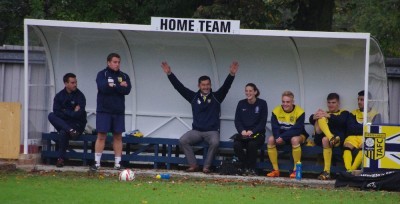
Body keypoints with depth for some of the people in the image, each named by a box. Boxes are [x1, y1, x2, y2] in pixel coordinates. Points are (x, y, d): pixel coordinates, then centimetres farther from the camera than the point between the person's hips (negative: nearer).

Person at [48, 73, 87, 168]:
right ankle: (70, 131, -39)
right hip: (62, 123, 4)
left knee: (63, 132, -35)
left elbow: (79, 114, -14)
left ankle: (61, 159, -24)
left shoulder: (80, 96, -4)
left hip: (77, 125, -4)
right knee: (51, 115, -24)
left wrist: (65, 112, -7)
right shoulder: (59, 96, 7)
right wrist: (72, 113, -11)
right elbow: (56, 112, -6)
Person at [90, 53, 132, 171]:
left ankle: (117, 163, 6)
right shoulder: (102, 74, 1)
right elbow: (103, 87, -17)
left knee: (118, 136, 3)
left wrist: (113, 86, -12)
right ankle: (97, 163, -3)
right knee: (101, 136, -5)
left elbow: (127, 90, -6)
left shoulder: (124, 76, 10)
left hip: (118, 111, 3)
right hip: (104, 110, -3)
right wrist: (119, 86, -11)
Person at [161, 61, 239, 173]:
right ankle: (193, 165, -16)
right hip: (196, 130, 2)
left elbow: (226, 86, -8)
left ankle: (206, 166, -20)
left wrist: (232, 74, -25)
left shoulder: (216, 97, 6)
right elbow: (179, 87, 6)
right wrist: (169, 74, -2)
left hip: (212, 131, -2)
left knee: (214, 142, -35)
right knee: (182, 141, -24)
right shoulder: (194, 97, 10)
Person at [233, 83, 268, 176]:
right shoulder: (241, 104, 10)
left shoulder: (262, 104, 1)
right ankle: (245, 168, -16)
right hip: (243, 132, 3)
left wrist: (252, 131, -18)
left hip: (257, 133, -3)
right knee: (236, 145, -30)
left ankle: (252, 169, -20)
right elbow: (237, 120, 6)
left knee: (252, 144, -36)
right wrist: (242, 131, -14)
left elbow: (263, 122, -4)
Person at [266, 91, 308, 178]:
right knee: (271, 139, -24)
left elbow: (297, 130, -25)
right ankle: (275, 170, -18)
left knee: (294, 139, -38)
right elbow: (275, 128, -12)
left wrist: (283, 137, -34)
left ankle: (296, 170, -30)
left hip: (298, 136, -4)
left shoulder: (299, 112, -19)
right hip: (281, 136, 4)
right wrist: (278, 137, -34)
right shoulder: (276, 111, -8)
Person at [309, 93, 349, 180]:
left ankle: (327, 172, -43)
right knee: (320, 119, -22)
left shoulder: (344, 113, 22)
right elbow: (311, 120, 10)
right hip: (320, 137, 3)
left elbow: (341, 121, -5)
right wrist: (314, 117, -16)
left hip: (339, 137, -3)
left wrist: (328, 116, -22)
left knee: (325, 140, -39)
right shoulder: (323, 113, 31)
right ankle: (331, 139, -49)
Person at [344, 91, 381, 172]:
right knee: (347, 145, -34)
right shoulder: (353, 113, 19)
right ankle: (348, 170, -51)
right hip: (353, 137, 2)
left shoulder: (375, 114, 14)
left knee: (363, 147, -38)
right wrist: (365, 127, -1)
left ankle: (352, 170, -49)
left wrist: (357, 127, -4)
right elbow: (350, 128, 4)